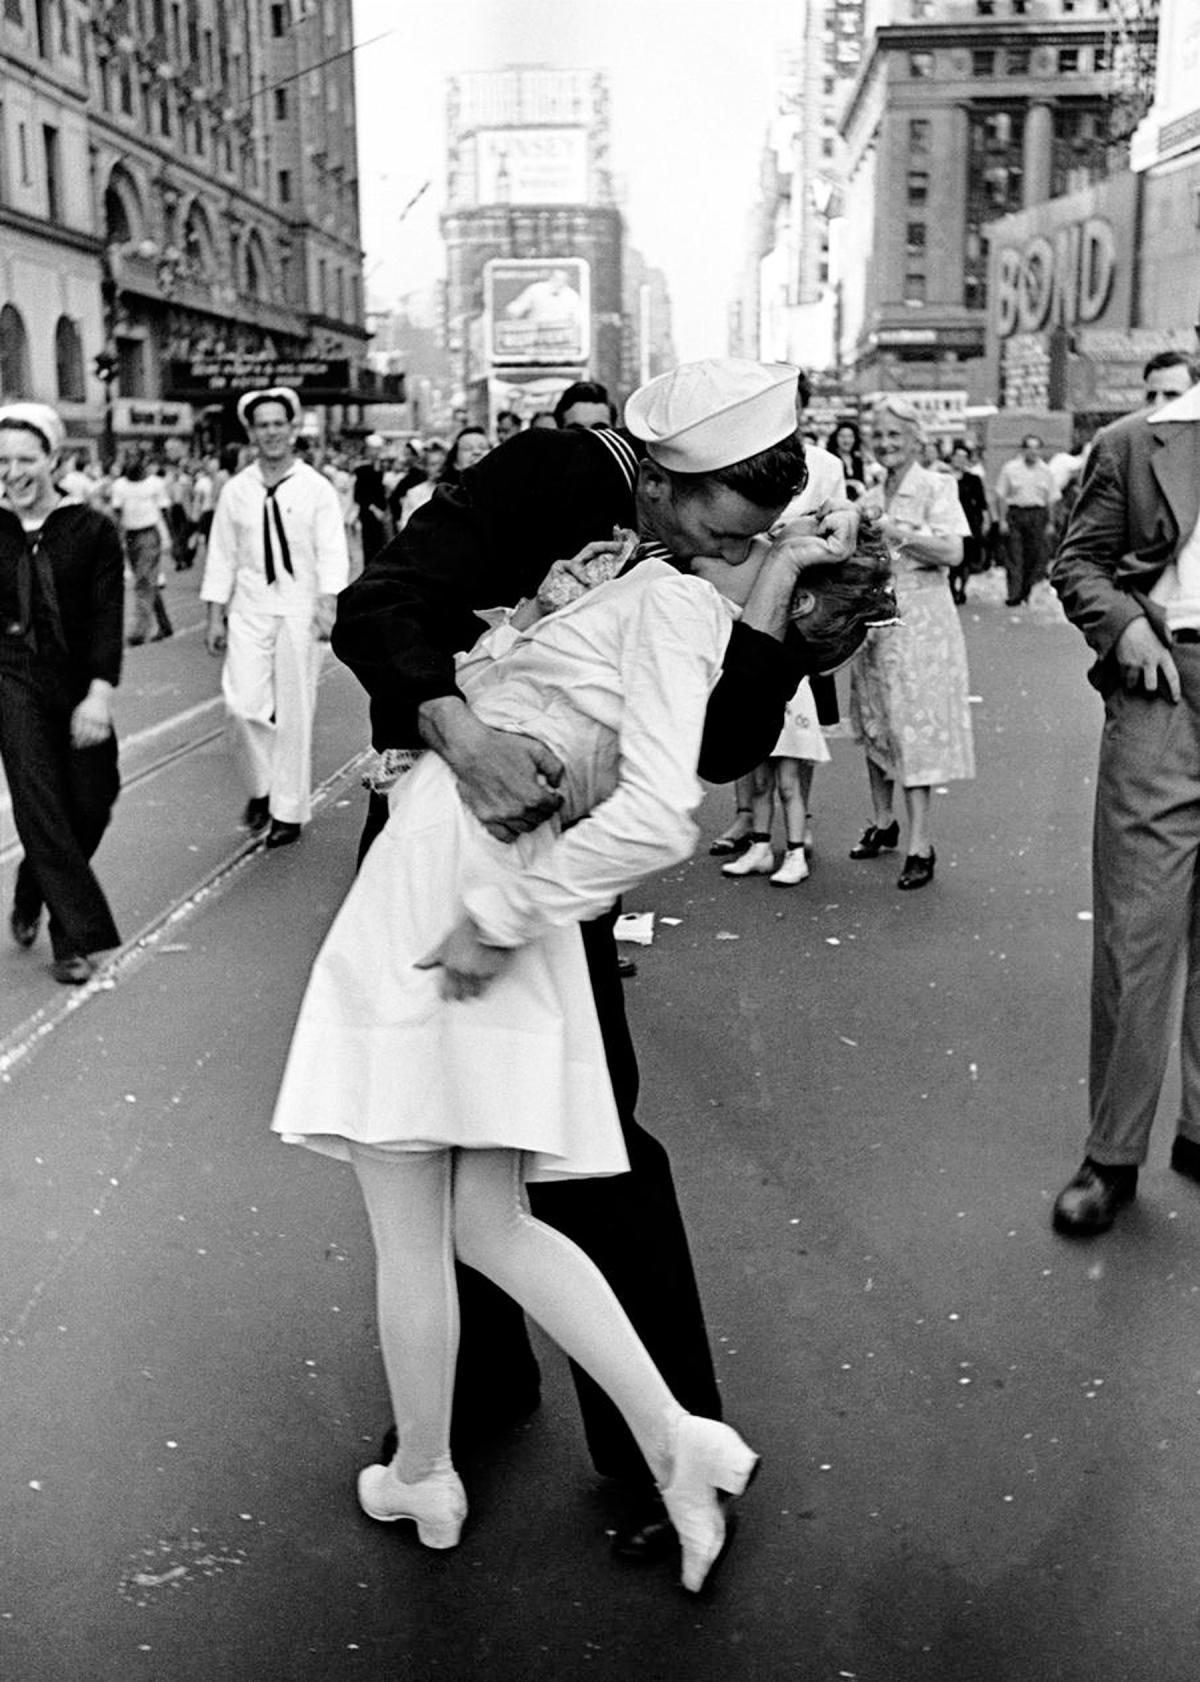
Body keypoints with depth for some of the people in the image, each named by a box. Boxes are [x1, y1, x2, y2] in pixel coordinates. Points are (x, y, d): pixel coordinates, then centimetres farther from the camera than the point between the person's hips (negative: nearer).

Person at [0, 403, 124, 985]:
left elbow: (107, 615, -9)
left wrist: (99, 693, -18)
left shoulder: (92, 529, -4)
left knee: (91, 806, 4)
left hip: (79, 684, 0)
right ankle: (76, 938, -2)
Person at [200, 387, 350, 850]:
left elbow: (332, 552, -6)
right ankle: (260, 786, 17)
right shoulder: (235, 491, 6)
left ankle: (289, 811, 14)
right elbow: (221, 555, 8)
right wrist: (215, 616, 5)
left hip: (299, 610, -2)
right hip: (249, 609, 2)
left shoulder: (316, 489, 0)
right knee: (242, 704, -9)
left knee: (294, 712, 2)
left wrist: (328, 604, -19)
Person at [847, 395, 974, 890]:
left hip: (918, 617, -6)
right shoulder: (870, 496, 15)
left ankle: (920, 845, -5)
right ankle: (883, 823, 25)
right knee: (874, 724, 11)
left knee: (913, 727, -8)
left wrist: (894, 529, -19)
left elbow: (952, 552, -16)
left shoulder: (936, 486, -3)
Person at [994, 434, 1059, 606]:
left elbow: (1051, 499, 12)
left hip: (1037, 516, 2)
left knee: (1038, 556, -2)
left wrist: (1050, 523, 6)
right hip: (1014, 513, -2)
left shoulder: (1046, 471, 10)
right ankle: (1014, 595, -3)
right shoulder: (1010, 468, 3)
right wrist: (1002, 520, -5)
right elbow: (1001, 496, 2)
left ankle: (1028, 592, 13)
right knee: (1014, 558, -4)